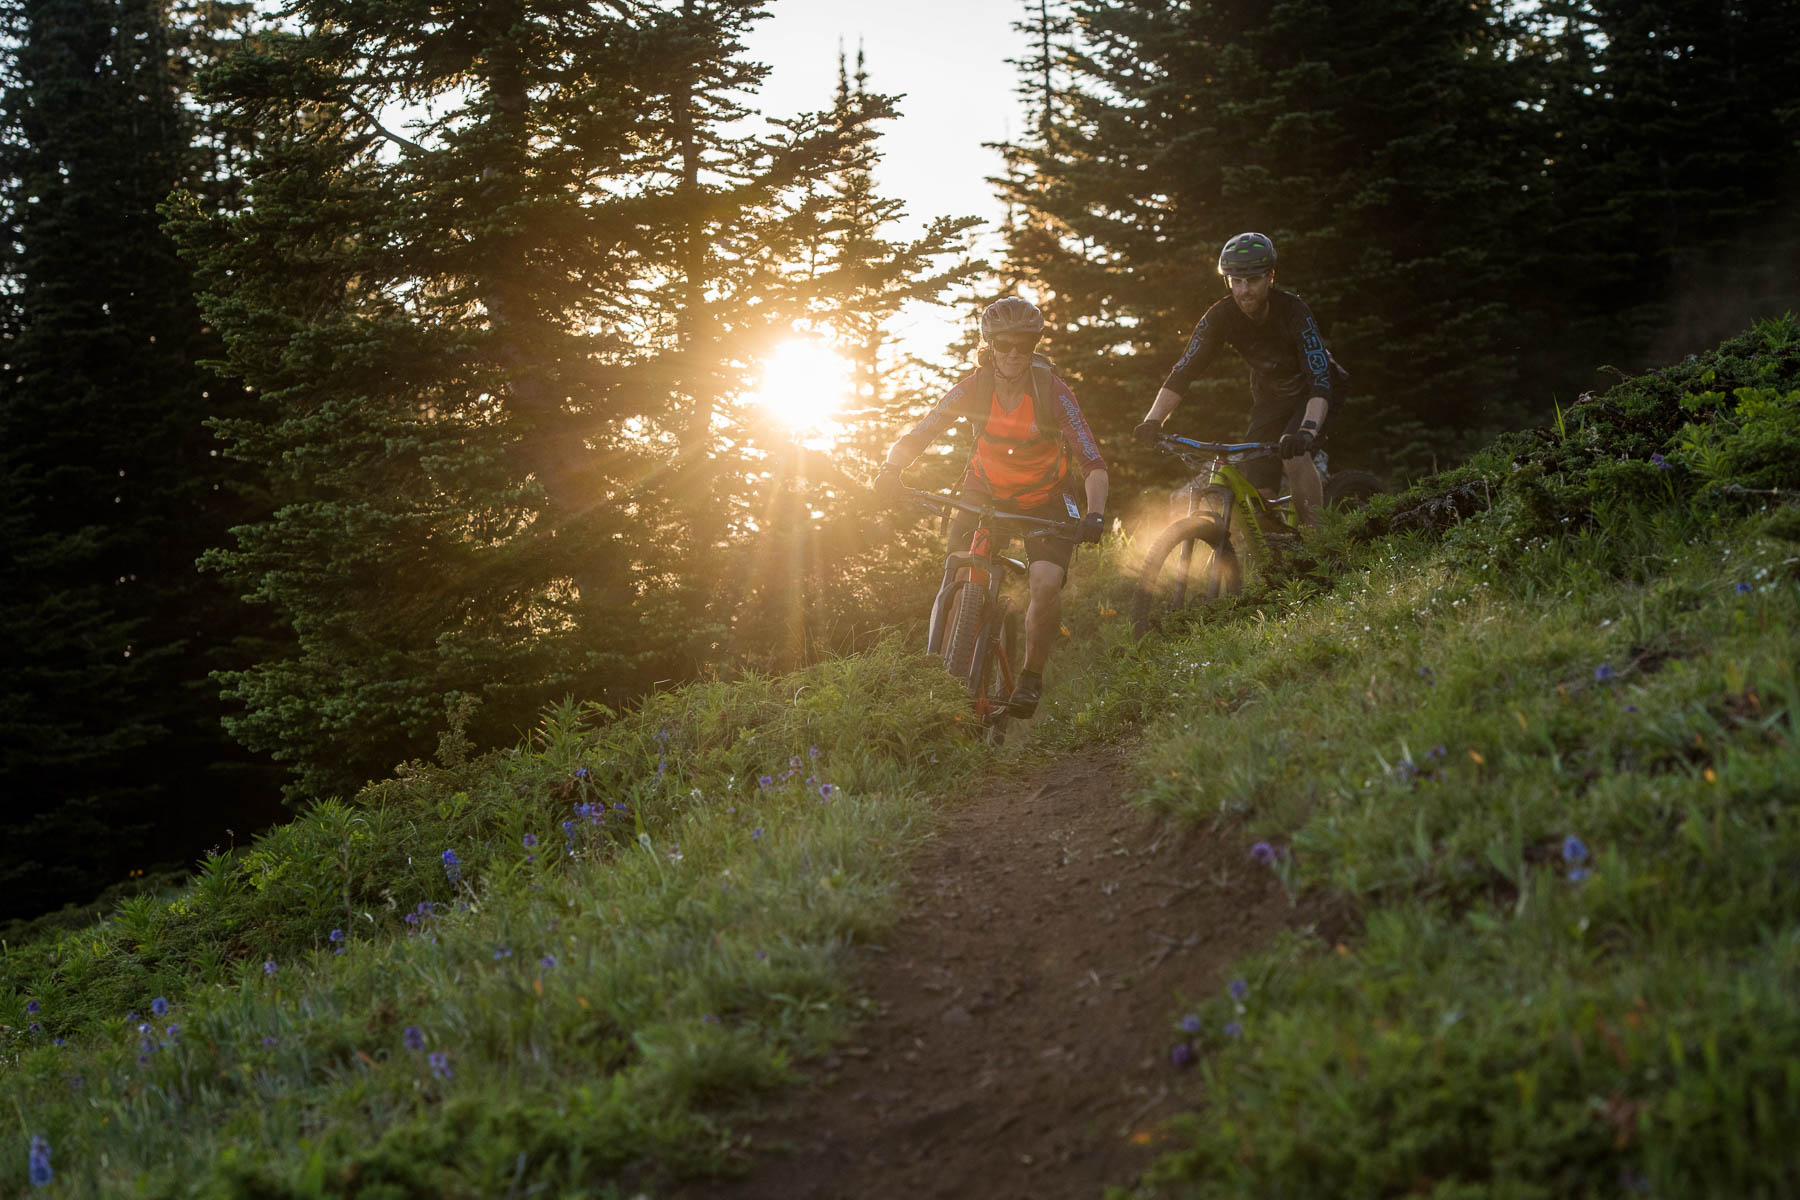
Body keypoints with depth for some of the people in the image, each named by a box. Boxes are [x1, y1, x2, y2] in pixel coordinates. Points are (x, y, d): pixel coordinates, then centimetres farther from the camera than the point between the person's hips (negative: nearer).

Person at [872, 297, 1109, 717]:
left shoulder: (1053, 391, -22)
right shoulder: (973, 388, -16)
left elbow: (1092, 462, -26)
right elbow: (917, 436, -19)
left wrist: (1094, 515, -42)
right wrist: (890, 470, -38)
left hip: (1045, 498, -2)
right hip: (986, 493, 2)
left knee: (1046, 584, -22)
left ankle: (1031, 675, -1)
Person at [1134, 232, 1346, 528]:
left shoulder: (1293, 311, -32)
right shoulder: (1221, 316, -21)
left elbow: (1319, 381, -41)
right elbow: (1183, 371, -22)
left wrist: (1307, 429, -59)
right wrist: (1153, 420, -38)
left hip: (1311, 391, -4)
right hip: (1269, 396, 4)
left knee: (1294, 455, -32)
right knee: (1257, 492, -9)